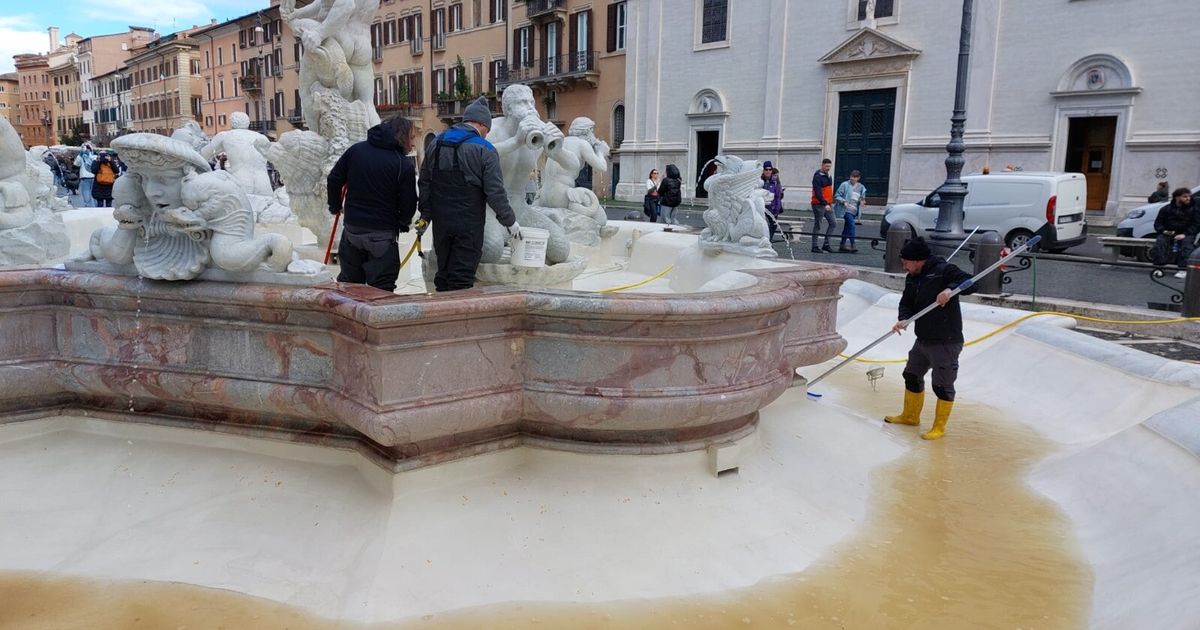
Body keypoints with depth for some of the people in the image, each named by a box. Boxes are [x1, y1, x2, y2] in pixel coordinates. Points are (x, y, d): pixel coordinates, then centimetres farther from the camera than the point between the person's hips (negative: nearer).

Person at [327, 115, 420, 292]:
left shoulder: (356, 149, 4)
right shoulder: (404, 165, -11)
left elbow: (334, 179, 7)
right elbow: (408, 204, -8)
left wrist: (335, 206, 22)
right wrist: (403, 222, 12)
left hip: (351, 228, 5)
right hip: (382, 235, -5)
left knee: (349, 280, 19)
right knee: (381, 287, 1)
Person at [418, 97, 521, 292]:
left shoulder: (435, 142, 10)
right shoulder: (485, 150, -9)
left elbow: (424, 183, 13)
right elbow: (495, 192, -11)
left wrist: (425, 216, 18)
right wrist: (510, 221, 0)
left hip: (440, 221, 6)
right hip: (469, 224, -5)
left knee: (443, 271, 16)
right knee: (462, 276, -2)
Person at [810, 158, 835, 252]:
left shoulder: (828, 176, 14)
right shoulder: (817, 177, -13)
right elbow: (817, 193, -21)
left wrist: (830, 202, 17)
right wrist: (825, 204, -27)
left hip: (828, 204, 8)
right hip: (819, 204, -8)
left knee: (832, 223, 5)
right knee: (817, 225, -3)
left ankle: (826, 244, 11)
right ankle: (815, 246, 4)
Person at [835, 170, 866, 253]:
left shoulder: (861, 187, 11)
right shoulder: (845, 185, -3)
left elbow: (862, 198, 23)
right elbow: (837, 196, -3)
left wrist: (861, 201, -1)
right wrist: (844, 202, -19)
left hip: (854, 211, 6)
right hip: (846, 209, -6)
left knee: (847, 228, 12)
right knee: (851, 225, -20)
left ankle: (842, 246, 19)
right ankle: (852, 246, -21)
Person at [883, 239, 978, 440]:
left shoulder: (944, 270, -14)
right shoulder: (912, 278, 9)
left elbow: (971, 284, -19)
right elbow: (907, 302, 6)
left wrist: (950, 288, -37)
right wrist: (903, 319, -14)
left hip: (946, 342, -9)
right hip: (922, 339, 9)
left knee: (943, 385, 1)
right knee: (912, 376, 20)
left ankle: (939, 427, 16)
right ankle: (910, 416, 39)